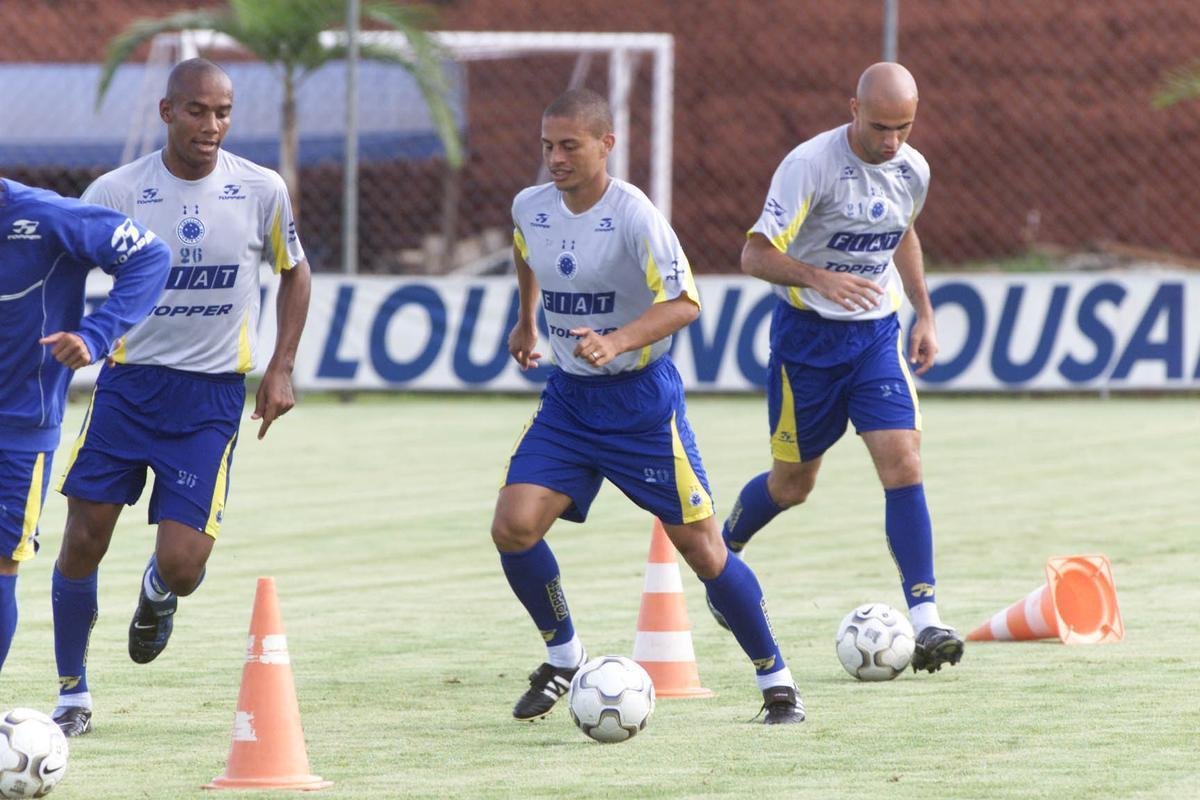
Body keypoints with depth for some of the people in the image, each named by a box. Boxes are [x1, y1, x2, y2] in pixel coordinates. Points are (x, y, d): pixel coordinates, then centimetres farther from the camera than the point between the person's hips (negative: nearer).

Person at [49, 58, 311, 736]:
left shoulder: (262, 191, -5)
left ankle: (158, 593, 32)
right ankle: (73, 694, 17)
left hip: (213, 395, 0)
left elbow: (295, 272, 11)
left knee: (181, 566, -8)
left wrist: (282, 369, 4)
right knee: (83, 541, -2)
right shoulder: (116, 192, -7)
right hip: (128, 381, 0)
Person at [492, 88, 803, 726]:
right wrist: (527, 322, 33)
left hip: (640, 397, -5)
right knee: (513, 526, -12)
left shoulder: (632, 215, -20)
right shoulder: (530, 208, -1)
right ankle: (563, 656, 11)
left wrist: (617, 342, -39)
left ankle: (775, 680, 13)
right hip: (568, 396, 5)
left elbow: (683, 302, -26)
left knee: (701, 547, -3)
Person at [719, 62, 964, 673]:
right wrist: (820, 278, -39)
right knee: (792, 484, 9)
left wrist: (924, 314, 16)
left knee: (903, 464, -14)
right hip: (807, 335, -4)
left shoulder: (913, 170, -1)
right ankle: (723, 551, 41)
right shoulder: (810, 165, -20)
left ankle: (925, 622, -15)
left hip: (876, 334, 4)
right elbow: (755, 255, -22)